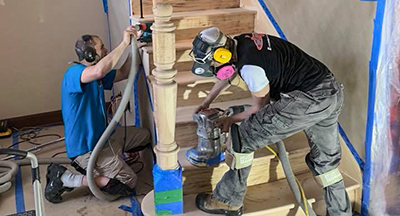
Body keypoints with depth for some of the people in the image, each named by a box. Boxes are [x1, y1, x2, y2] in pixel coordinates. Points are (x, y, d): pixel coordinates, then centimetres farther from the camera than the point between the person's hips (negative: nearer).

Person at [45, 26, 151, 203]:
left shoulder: (96, 75, 7)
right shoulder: (74, 73, -23)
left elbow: (123, 74, 17)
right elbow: (99, 70, -44)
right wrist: (124, 44, -33)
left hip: (102, 136, 10)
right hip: (86, 147, -10)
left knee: (144, 136, 20)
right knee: (129, 182, -10)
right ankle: (64, 179, -5)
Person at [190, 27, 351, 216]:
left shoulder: (249, 66, -19)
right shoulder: (240, 42, 9)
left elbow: (261, 107, -1)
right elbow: (227, 74, 30)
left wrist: (231, 120, 15)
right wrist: (207, 101, 42)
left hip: (309, 99, -10)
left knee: (243, 137, -4)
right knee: (325, 159, 24)